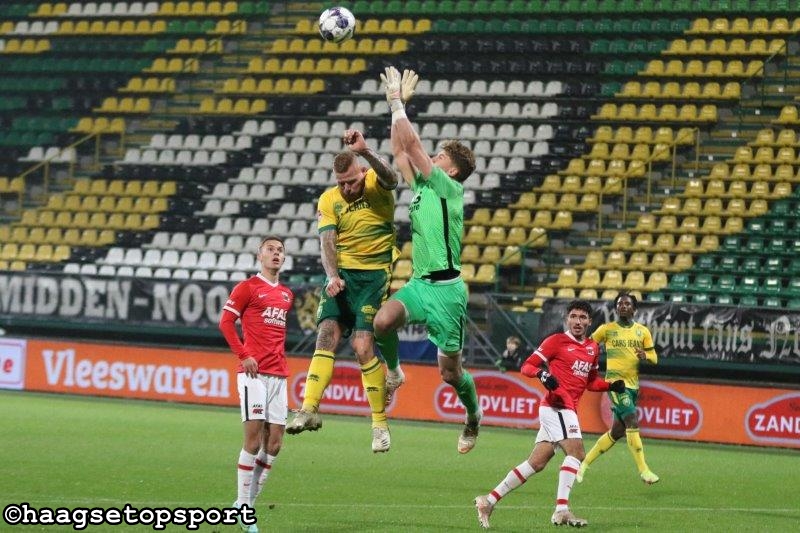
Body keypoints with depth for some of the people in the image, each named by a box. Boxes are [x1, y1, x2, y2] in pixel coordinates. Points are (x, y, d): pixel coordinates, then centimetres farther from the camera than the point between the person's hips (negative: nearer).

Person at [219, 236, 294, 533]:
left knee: (274, 443, 3)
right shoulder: (247, 288, -1)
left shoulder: (286, 295, 18)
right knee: (254, 438, -11)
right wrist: (244, 355, -13)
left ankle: (249, 502, 10)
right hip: (254, 372, -7)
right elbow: (225, 322, -6)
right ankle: (242, 506, -5)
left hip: (278, 374, 7)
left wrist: (281, 359, 15)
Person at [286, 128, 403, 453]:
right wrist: (332, 276, -24)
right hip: (343, 273, 4)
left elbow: (390, 178, -30)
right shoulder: (329, 200, 3)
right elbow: (327, 241, -6)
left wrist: (365, 151, -46)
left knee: (363, 346, -12)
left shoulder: (376, 185, -6)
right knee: (327, 334, -14)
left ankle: (380, 422, -3)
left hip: (376, 273, -3)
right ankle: (309, 409, -20)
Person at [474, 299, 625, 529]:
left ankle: (489, 501, 12)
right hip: (557, 405, -8)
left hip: (569, 410, 8)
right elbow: (527, 366, -3)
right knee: (576, 452, -21)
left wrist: (611, 386, 11)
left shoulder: (593, 348, 18)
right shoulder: (556, 341, -3)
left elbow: (591, 382, 28)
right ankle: (561, 510, -25)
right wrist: (542, 374, -23)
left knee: (536, 463, 7)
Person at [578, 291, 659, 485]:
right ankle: (643, 470, -20)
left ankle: (585, 463, 25)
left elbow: (654, 358, 9)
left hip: (633, 385, 5)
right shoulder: (607, 329, 0)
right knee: (632, 422, -20)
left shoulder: (643, 331, 9)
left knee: (617, 431, 10)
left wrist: (645, 356, -12)